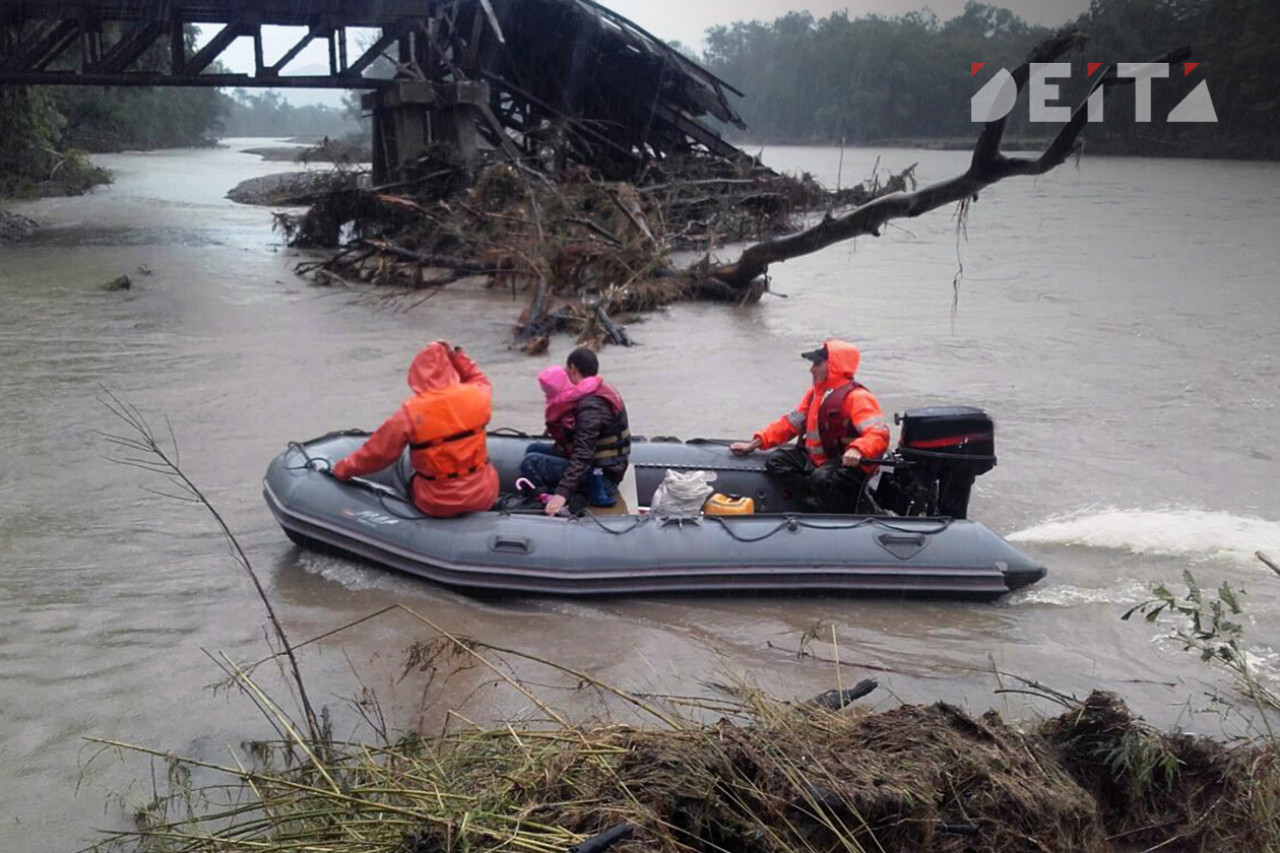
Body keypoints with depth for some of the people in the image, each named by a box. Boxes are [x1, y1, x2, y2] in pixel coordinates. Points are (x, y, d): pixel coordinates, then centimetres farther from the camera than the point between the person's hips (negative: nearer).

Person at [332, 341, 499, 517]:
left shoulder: (410, 413, -16)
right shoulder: (477, 396, -12)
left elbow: (377, 453, -6)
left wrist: (343, 469, 10)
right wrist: (459, 358, 6)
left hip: (437, 506, -1)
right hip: (483, 497, 1)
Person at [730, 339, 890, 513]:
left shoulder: (856, 397, -14)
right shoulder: (815, 393, 13)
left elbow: (879, 434, -26)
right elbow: (790, 423, 17)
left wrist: (857, 450, -48)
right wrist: (754, 444, 10)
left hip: (850, 463, -9)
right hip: (818, 459, 9)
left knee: (823, 478, -37)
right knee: (776, 462, -7)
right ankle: (822, 494, -17)